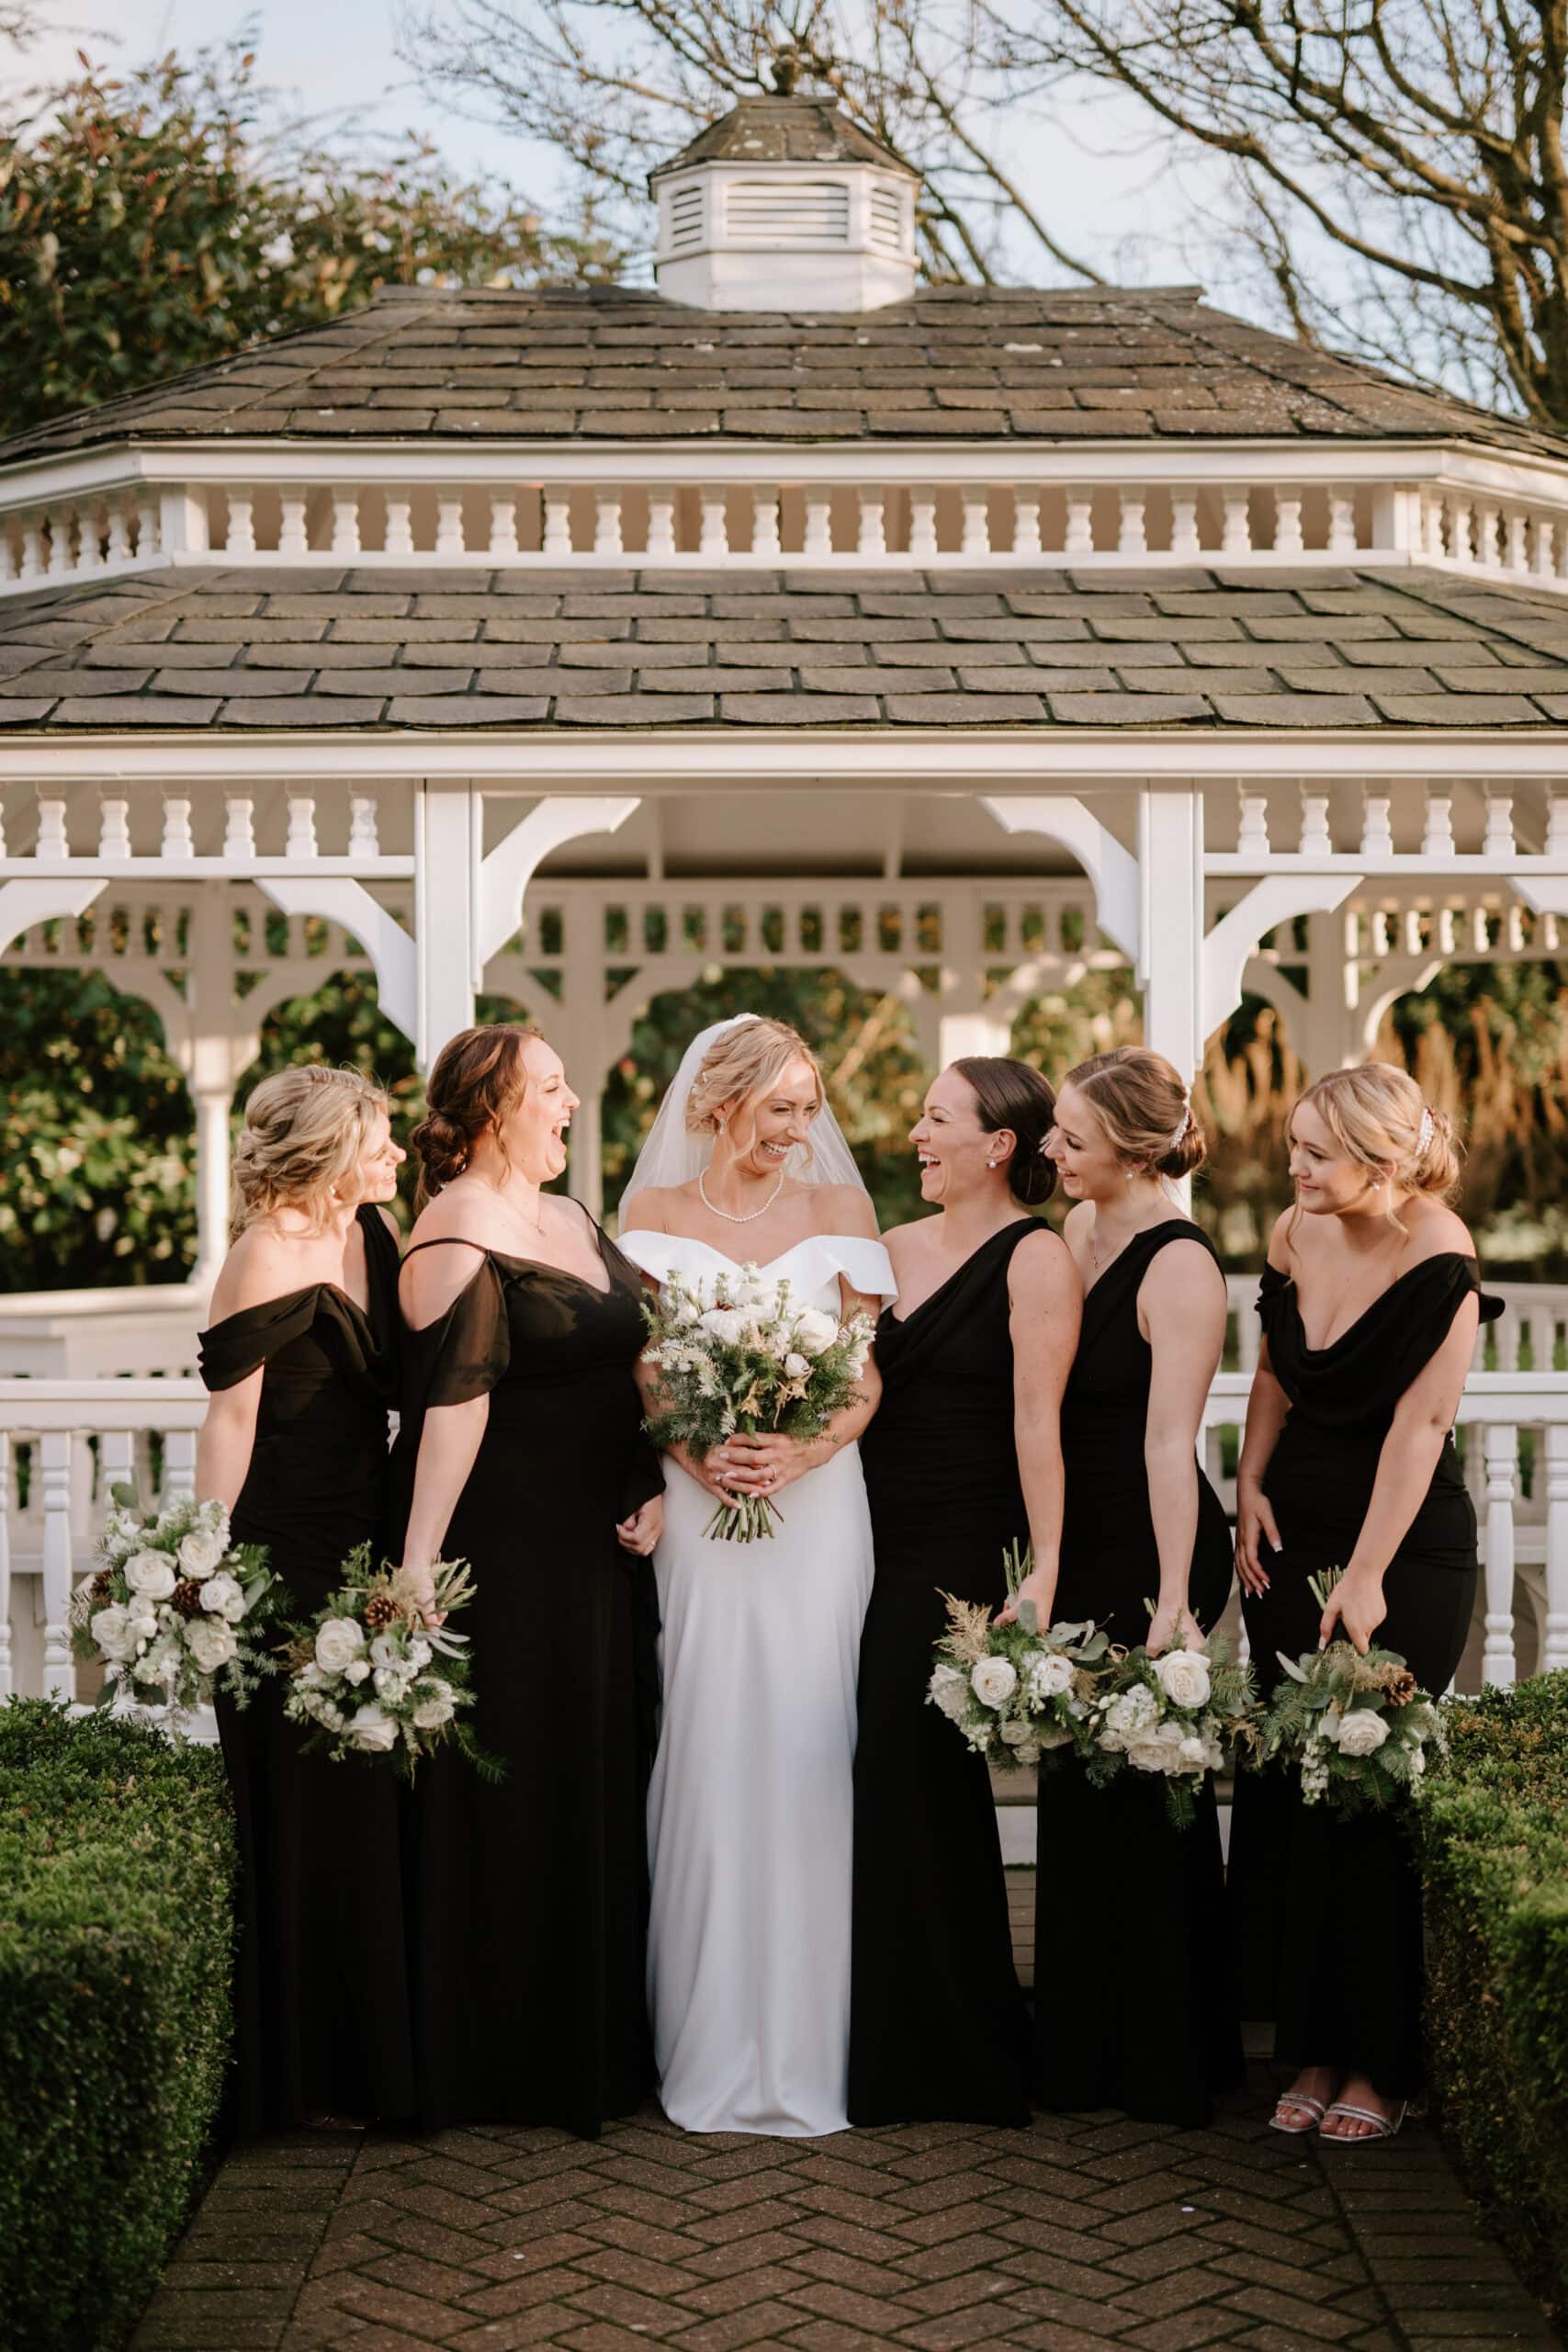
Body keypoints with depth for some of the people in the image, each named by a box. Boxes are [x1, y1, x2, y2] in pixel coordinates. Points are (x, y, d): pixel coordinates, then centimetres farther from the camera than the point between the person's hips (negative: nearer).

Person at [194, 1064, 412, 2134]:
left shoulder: (372, 1232, 8)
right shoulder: (267, 1256, -14)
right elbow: (231, 1416, -15)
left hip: (365, 1537, 7)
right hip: (287, 1546, -7)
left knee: (369, 1793, 13)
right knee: (300, 1809, 1)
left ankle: (374, 2040, 25)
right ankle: (300, 2071, 13)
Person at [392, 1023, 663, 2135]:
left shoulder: (574, 1221, 13)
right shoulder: (460, 1239, -14)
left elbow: (633, 1361, 15)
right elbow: (451, 1406, -22)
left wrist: (654, 1488, 2)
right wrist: (418, 1571, -25)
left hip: (597, 1549, 9)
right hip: (507, 1554, -9)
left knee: (601, 1781, 14)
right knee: (511, 1793, 0)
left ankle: (602, 2035, 26)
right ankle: (505, 2056, 12)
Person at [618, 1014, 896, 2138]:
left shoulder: (839, 1212, 8)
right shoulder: (654, 1214, 8)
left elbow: (868, 1377, 5)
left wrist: (804, 1450, -13)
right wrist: (693, 1452, -13)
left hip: (816, 1509, 0)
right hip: (695, 1512, 0)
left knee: (804, 1757, -3)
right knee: (703, 1758, -1)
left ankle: (803, 2044, 5)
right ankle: (708, 2046, 8)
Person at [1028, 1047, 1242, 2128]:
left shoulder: (1180, 1267, -18)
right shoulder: (1081, 1228, 7)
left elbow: (1169, 1442, -23)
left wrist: (1174, 1599, -24)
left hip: (1150, 1551, -9)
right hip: (1083, 1548, 9)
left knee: (1141, 1795, 0)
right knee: (1078, 1786, 15)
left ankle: (1164, 2067, 14)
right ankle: (1085, 2049, 27)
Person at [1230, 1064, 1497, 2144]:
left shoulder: (1439, 1262, -17)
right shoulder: (1296, 1233, 1)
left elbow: (1419, 1426, -18)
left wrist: (1367, 1578, -18)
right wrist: (1251, 1487, 3)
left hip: (1407, 1552, -6)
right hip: (1291, 1537, 6)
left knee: (1370, 1800, -3)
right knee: (1284, 1796, 5)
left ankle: (1382, 2064, 10)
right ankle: (1316, 2049, 16)